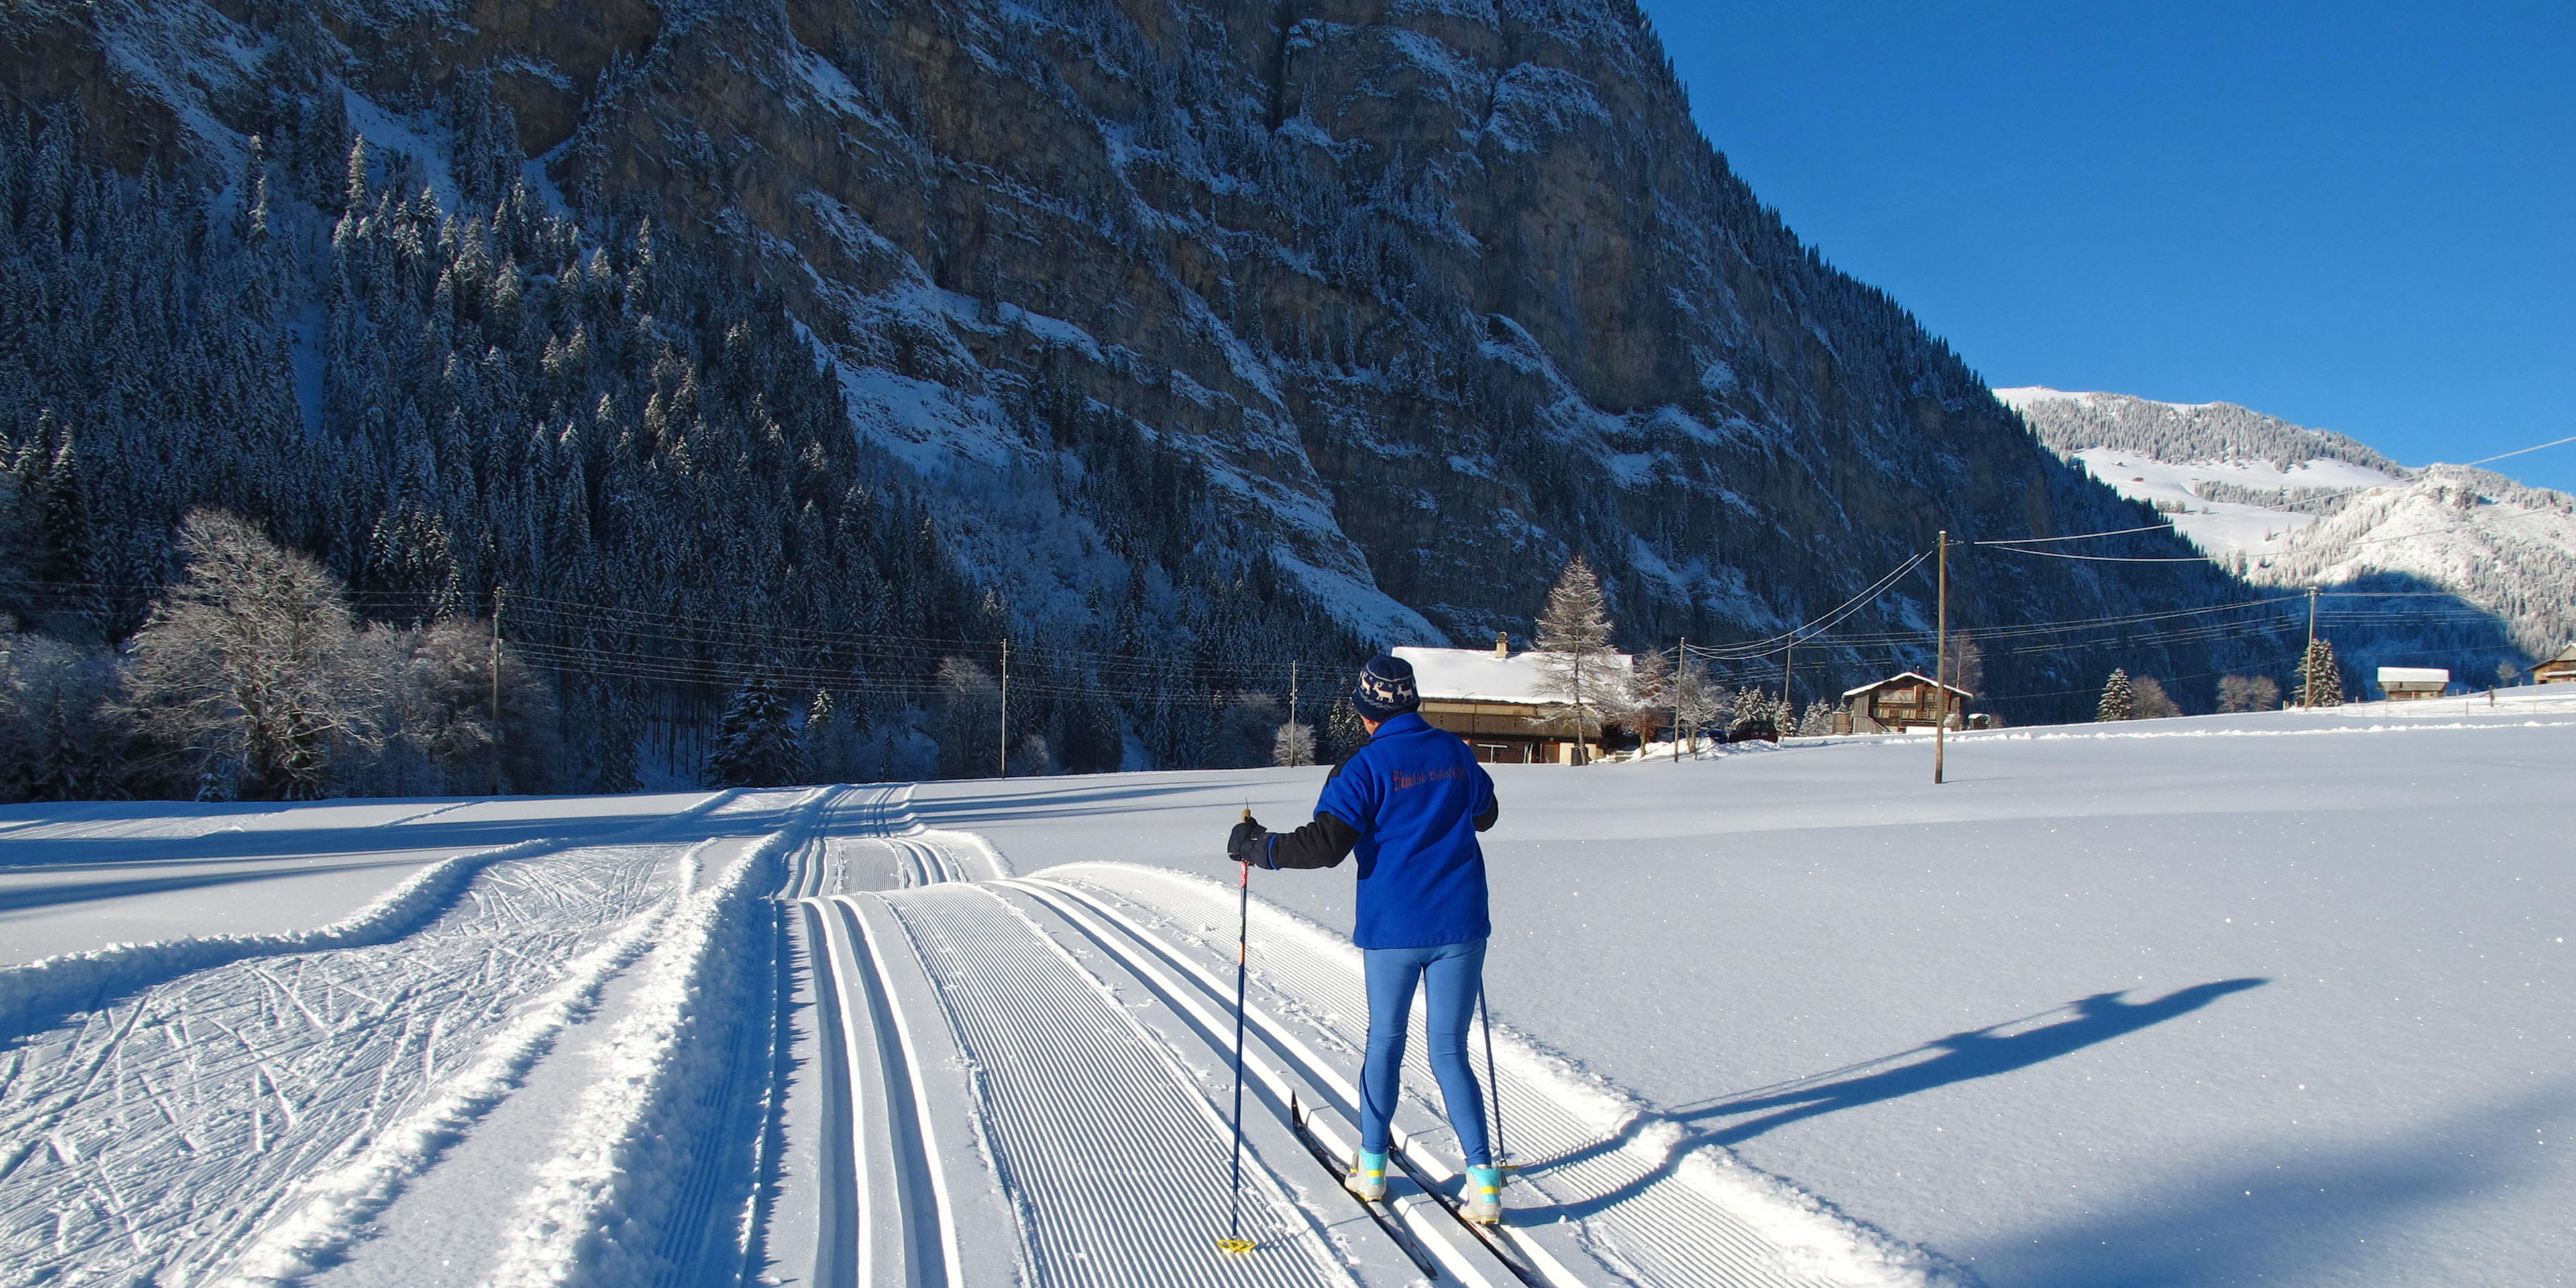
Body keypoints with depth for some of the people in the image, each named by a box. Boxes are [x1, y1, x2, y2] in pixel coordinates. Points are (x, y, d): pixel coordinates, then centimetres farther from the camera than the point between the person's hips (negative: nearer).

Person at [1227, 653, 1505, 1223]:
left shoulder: (1366, 766, -10)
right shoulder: (1455, 753, 5)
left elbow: (1325, 844, -17)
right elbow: (1485, 812, 23)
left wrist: (1257, 846, -5)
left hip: (1393, 927, -3)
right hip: (1460, 924, 3)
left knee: (1385, 1042, 16)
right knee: (1450, 1052, 8)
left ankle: (1371, 1165, 26)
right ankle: (1482, 1177, -2)